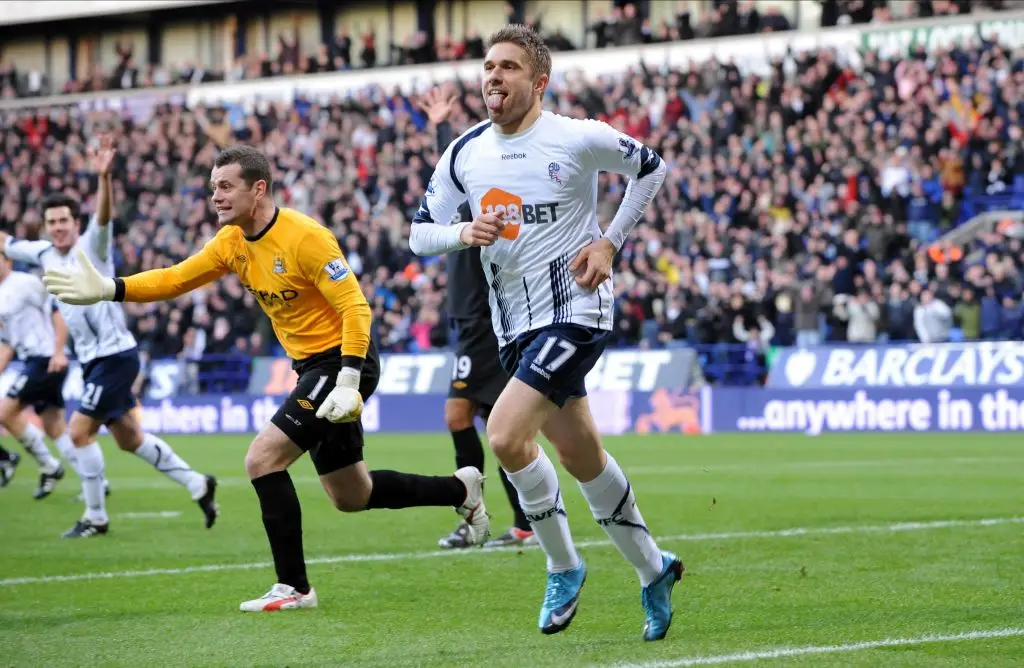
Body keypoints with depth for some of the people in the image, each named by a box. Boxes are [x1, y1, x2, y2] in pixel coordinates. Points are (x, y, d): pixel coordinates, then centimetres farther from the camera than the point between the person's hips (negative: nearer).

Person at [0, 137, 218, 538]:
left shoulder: (90, 247, -13)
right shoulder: (45, 254, 7)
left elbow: (103, 217, -33)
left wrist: (103, 177, -50)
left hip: (114, 355, -8)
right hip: (93, 359, 8)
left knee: (79, 432, -10)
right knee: (129, 439, 14)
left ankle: (96, 518, 1)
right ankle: (198, 486, 25)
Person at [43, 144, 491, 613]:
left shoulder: (304, 237, -21)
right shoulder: (232, 241, 3)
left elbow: (355, 307, -21)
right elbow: (176, 279, 6)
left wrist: (348, 381, -28)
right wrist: (110, 289, -8)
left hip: (341, 362, -9)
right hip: (312, 367, 9)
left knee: (263, 458, -18)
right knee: (350, 497, 17)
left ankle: (293, 587, -10)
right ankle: (461, 489, 36)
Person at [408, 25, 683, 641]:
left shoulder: (578, 139, -10)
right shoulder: (465, 153, 3)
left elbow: (651, 168, 5)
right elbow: (420, 232, 7)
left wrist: (610, 242, -3)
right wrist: (463, 233, -14)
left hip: (576, 311, -6)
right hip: (514, 326, 6)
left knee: (506, 434, -21)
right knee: (584, 458, 14)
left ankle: (564, 566, -2)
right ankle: (654, 571, 32)